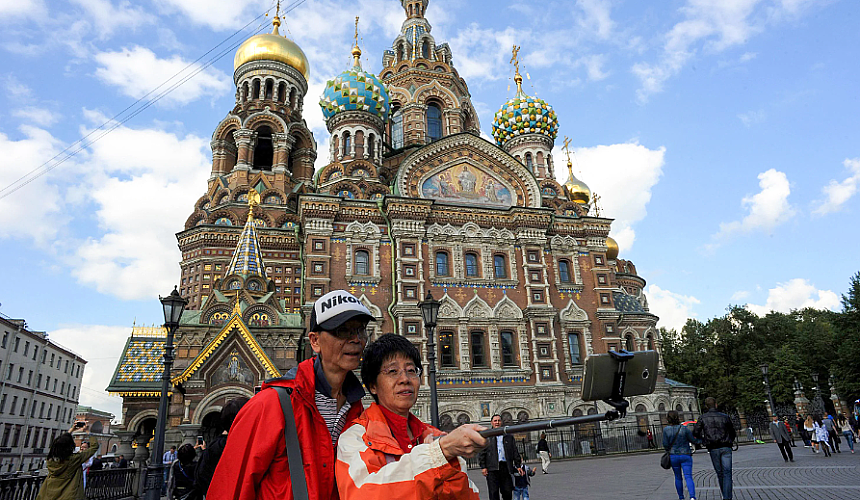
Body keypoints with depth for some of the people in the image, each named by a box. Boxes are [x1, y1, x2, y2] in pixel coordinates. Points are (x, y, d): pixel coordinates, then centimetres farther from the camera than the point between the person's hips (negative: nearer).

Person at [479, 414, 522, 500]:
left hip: (506, 467, 2)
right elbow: (481, 452, 4)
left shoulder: (508, 436, 16)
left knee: (508, 493, 4)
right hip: (492, 468, -2)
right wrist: (483, 467, -4)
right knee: (493, 493, -3)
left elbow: (515, 452, 16)